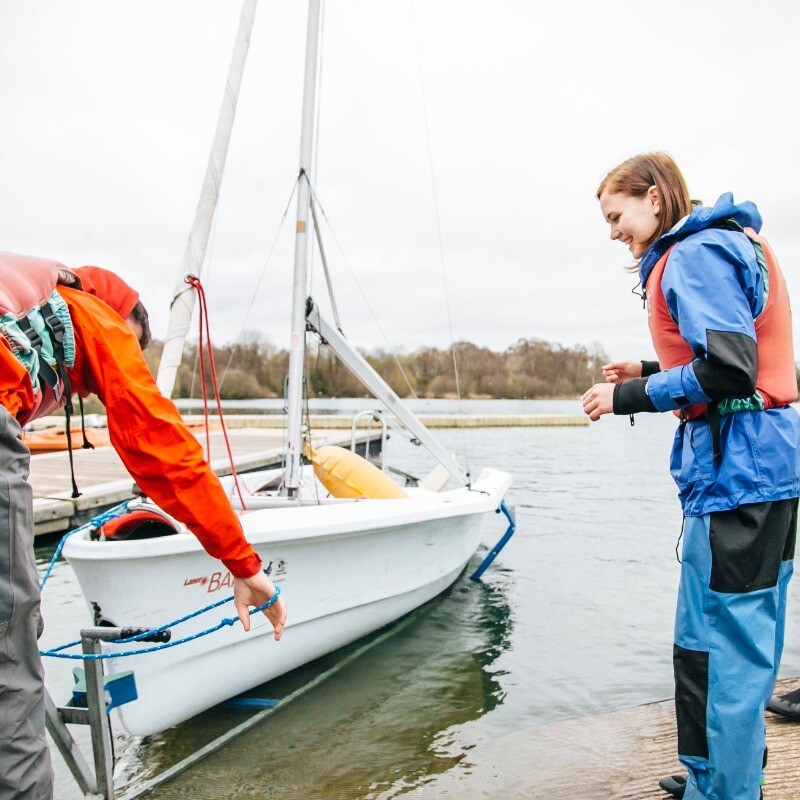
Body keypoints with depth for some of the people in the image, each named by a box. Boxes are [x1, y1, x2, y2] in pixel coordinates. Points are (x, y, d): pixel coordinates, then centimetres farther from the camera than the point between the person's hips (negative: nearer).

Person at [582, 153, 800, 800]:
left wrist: (632, 397, -12)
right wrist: (652, 374, 13)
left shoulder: (693, 255, -11)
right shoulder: (730, 244, 21)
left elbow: (728, 368, -21)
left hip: (736, 466, -11)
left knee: (718, 645, -3)